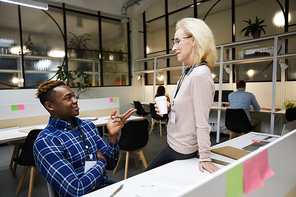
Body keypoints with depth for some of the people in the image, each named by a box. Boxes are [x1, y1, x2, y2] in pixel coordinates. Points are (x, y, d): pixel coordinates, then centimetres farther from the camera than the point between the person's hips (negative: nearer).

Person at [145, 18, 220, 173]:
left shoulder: (200, 75, -25)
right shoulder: (188, 73, 6)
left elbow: (202, 122, -25)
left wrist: (205, 158, -21)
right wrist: (168, 109, 0)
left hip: (183, 151, -9)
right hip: (174, 143, 9)